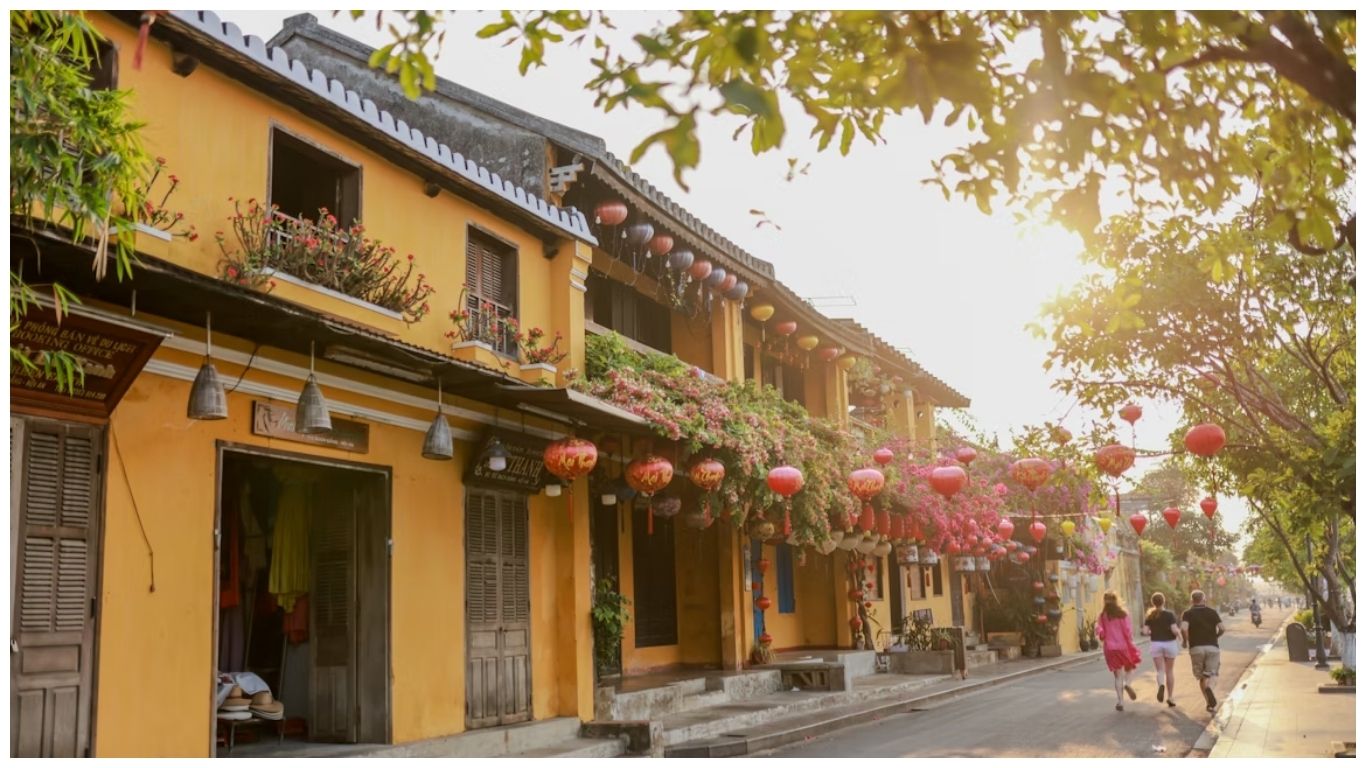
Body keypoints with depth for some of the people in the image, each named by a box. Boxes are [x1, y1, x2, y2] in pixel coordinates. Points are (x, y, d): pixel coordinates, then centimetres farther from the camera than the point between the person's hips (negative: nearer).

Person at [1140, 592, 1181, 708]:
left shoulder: (1149, 616, 0)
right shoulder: (1170, 615, -8)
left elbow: (1145, 632, -6)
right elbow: (1174, 630, -16)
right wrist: (1179, 629, 5)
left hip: (1156, 644, 1)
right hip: (1169, 643, -1)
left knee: (1160, 670, 1)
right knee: (1170, 671, 13)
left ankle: (1161, 685, -33)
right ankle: (1170, 698, 19)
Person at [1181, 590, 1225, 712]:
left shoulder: (1188, 613, 3)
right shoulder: (1212, 612, 8)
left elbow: (1184, 628, -16)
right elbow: (1222, 628, -3)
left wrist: (1184, 641, 1)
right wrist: (1214, 636, 16)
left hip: (1196, 648, 0)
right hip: (1212, 646, 0)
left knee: (1202, 677, 13)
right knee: (1211, 675, 1)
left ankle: (1209, 702, 12)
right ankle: (1209, 689, -30)